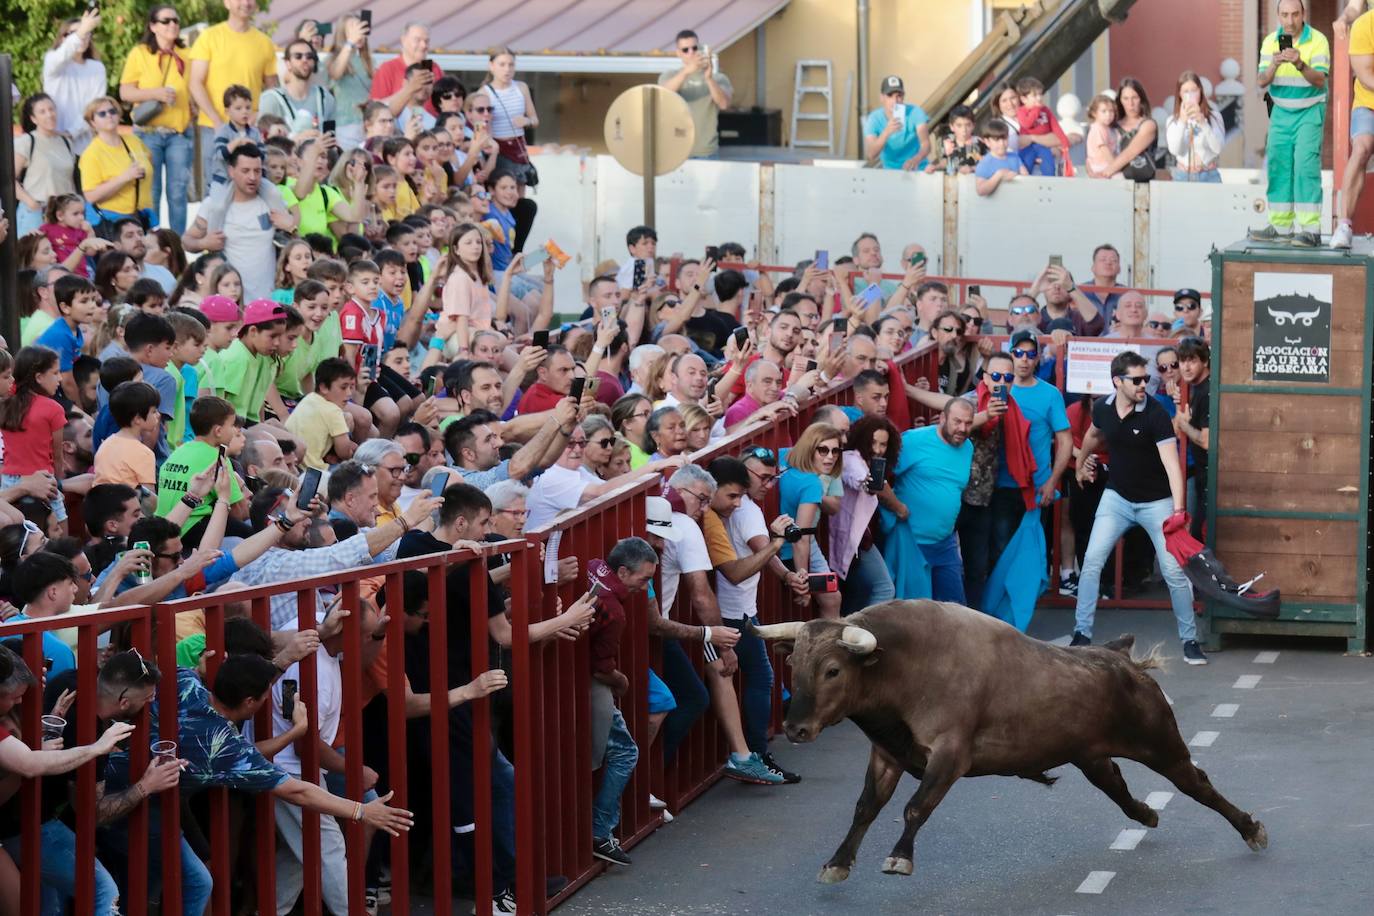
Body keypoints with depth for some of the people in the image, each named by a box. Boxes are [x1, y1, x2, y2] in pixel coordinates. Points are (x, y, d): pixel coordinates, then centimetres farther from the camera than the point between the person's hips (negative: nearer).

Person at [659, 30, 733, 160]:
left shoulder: (718, 78, 5)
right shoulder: (669, 76, 7)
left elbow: (724, 103, -14)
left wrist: (709, 78, -31)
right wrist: (686, 71, -32)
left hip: (707, 153, 0)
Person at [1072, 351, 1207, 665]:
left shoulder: (1156, 415, -23)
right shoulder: (1103, 408, -8)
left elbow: (1172, 464, -31)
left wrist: (1178, 509, -43)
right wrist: (1082, 464, 33)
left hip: (1156, 501, -3)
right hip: (1117, 497, 3)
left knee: (1174, 570, -6)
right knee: (1092, 561, -7)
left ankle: (1190, 640, 8)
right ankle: (1082, 634, 3)